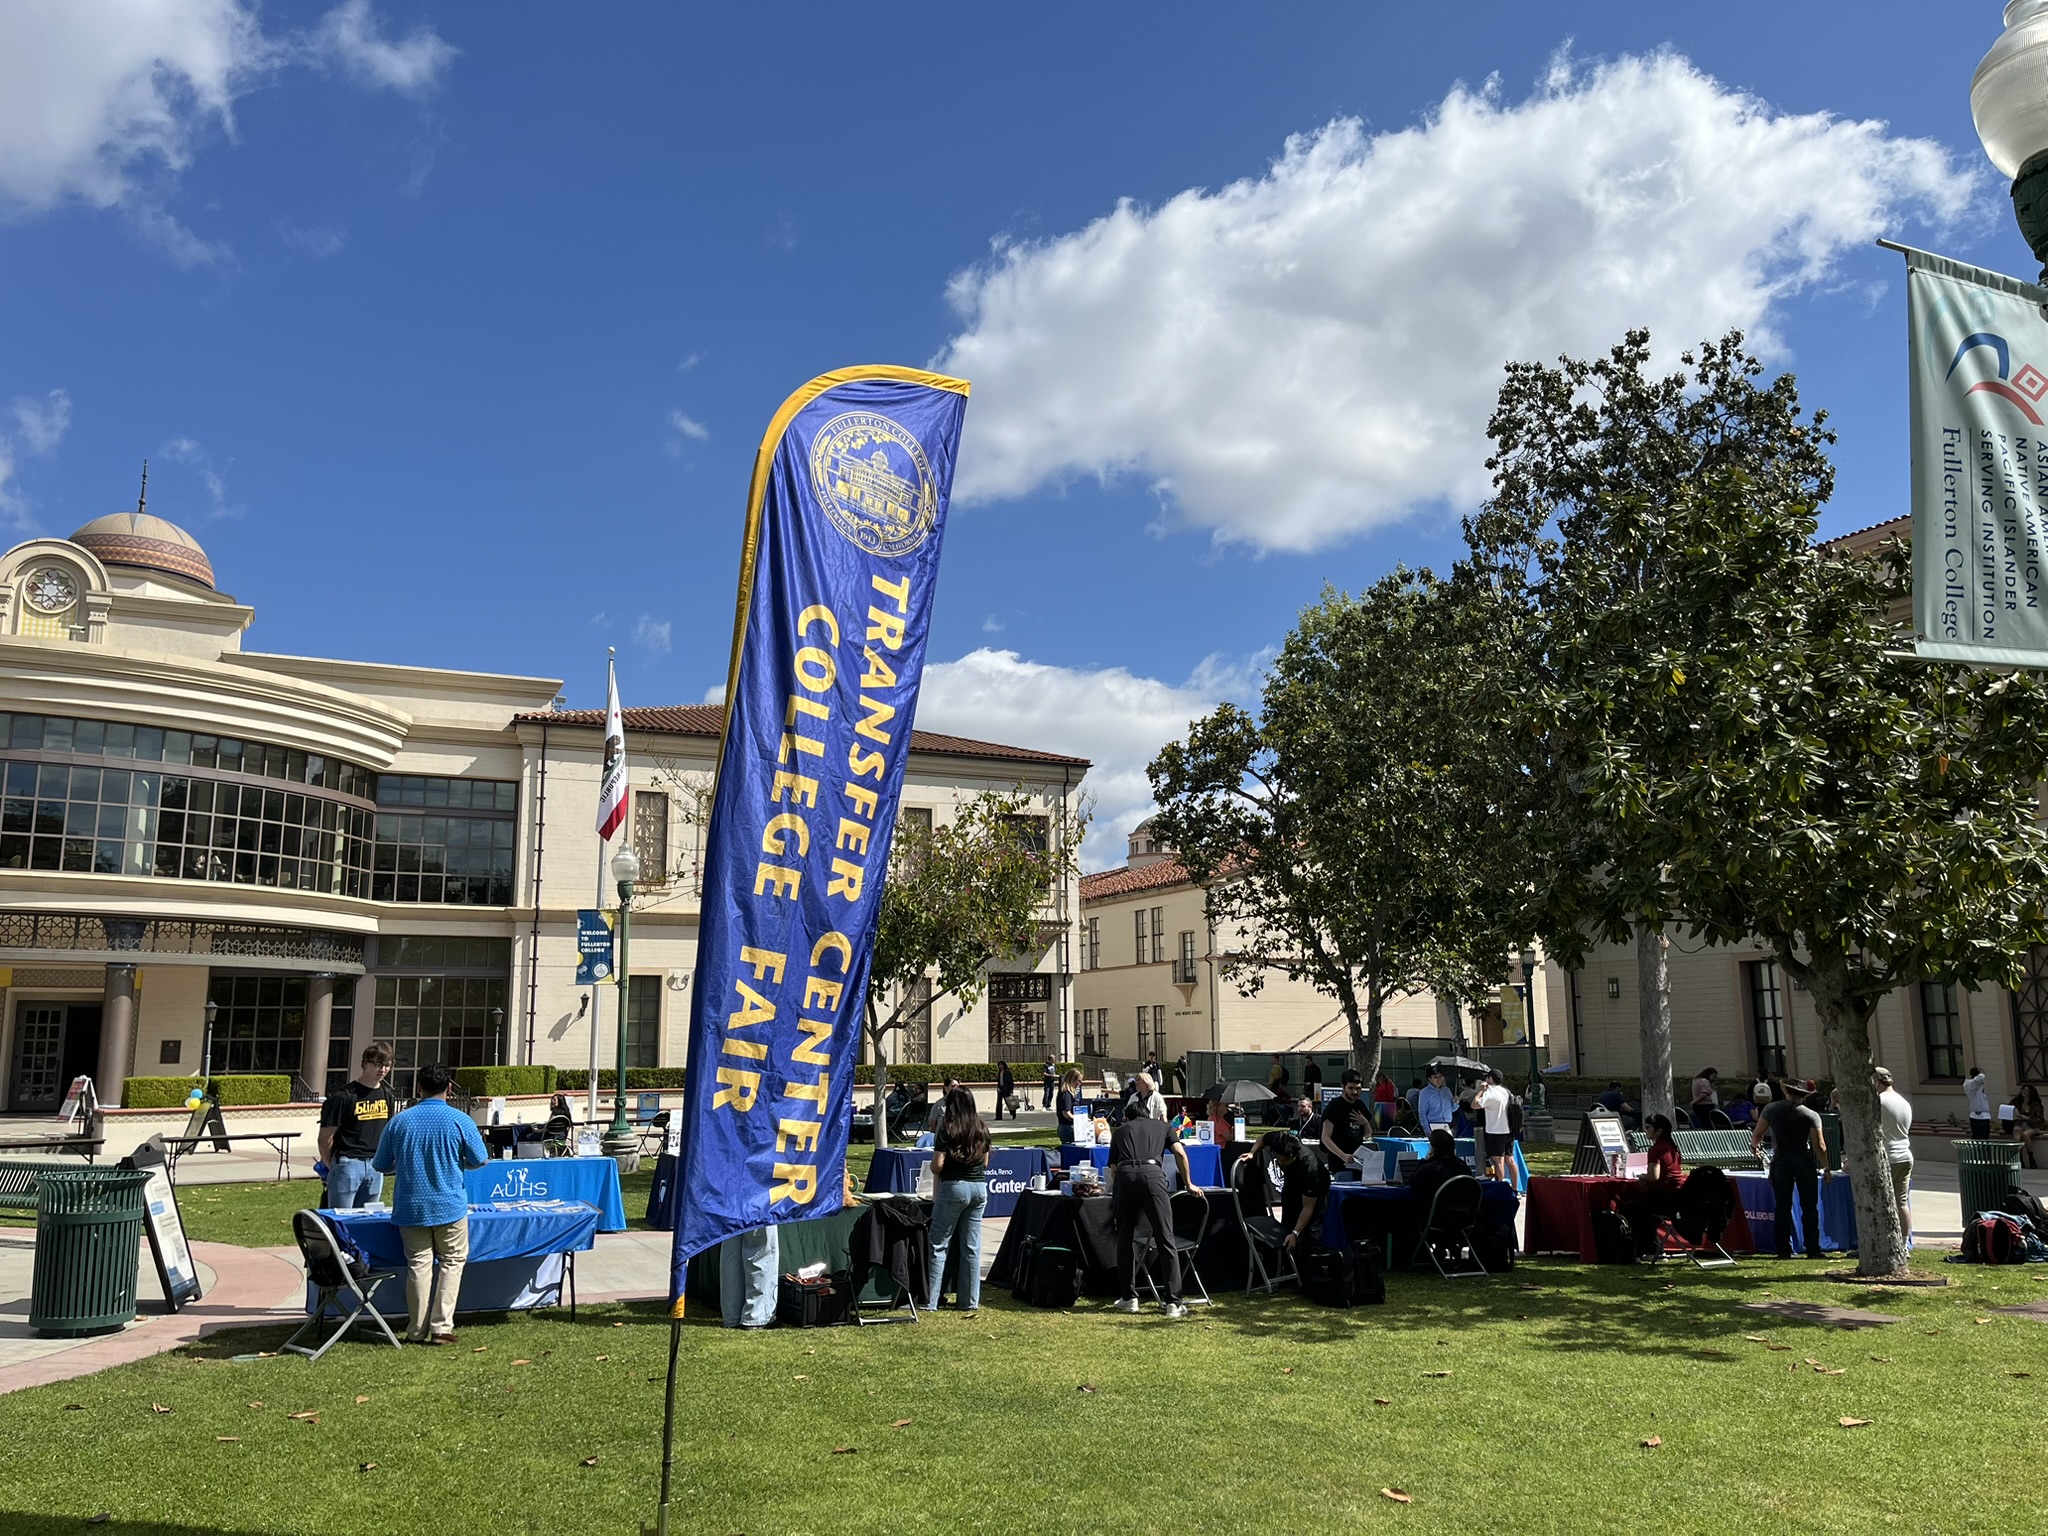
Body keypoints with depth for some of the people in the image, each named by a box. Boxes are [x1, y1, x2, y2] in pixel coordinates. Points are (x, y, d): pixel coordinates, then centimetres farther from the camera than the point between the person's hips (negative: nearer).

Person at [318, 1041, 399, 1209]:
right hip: (347, 1164, -5)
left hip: (375, 1168, 6)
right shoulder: (343, 1096, -9)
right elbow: (326, 1138, -6)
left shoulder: (388, 1097, 10)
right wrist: (332, 1167, 1)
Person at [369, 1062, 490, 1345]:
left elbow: (380, 1165, 7)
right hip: (450, 1206, -2)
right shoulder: (460, 1121, -9)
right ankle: (441, 1327, 3)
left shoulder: (399, 1121, -3)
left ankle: (417, 1331, 11)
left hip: (411, 1208, 2)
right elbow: (480, 1161, 1)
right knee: (452, 1262, 9)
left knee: (418, 1264, 8)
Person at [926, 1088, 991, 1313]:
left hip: (954, 1187, -5)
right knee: (972, 1247, 8)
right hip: (979, 1187, 5)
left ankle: (931, 1301, 2)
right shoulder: (982, 1130, 7)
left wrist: (934, 1168, 11)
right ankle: (971, 1302, 12)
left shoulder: (947, 1129, -8)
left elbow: (937, 1165, -10)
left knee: (939, 1245, 2)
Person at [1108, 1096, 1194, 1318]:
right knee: (1165, 1241, 1)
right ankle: (1173, 1302, -3)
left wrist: (1115, 1190, 45)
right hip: (1152, 1173, -1)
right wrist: (1188, 1183, 27)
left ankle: (1129, 1298, 18)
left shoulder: (1121, 1130, 30)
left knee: (1125, 1240, 15)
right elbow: (1180, 1153, 15)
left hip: (1124, 1175, 1)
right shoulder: (1161, 1125, 29)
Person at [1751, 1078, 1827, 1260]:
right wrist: (1826, 1167, 4)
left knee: (1783, 1208, 6)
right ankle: (1813, 1250, 3)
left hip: (1781, 1161, 1)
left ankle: (1784, 1250, 5)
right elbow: (1820, 1146, -9)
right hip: (1805, 1163, -1)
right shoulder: (1811, 1115, -5)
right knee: (1809, 1208, 5)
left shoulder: (1771, 1109, 0)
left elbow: (1756, 1135, 4)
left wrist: (1754, 1146, 26)